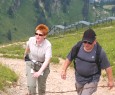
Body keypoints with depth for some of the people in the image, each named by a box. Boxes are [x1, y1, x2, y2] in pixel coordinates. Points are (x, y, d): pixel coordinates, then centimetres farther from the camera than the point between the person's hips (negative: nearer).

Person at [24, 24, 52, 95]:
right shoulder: (31, 40, -20)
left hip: (42, 66, -1)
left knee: (41, 87, 15)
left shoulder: (48, 45, -30)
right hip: (31, 64, 1)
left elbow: (47, 60, -37)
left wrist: (39, 72, -49)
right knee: (31, 85, -13)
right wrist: (25, 55, 25)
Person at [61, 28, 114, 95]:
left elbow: (107, 67, -12)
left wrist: (110, 80, -5)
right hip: (79, 80, 5)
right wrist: (64, 70, -11)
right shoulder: (77, 47, -15)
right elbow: (69, 59, 0)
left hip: (91, 81, -5)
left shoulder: (100, 52, -24)